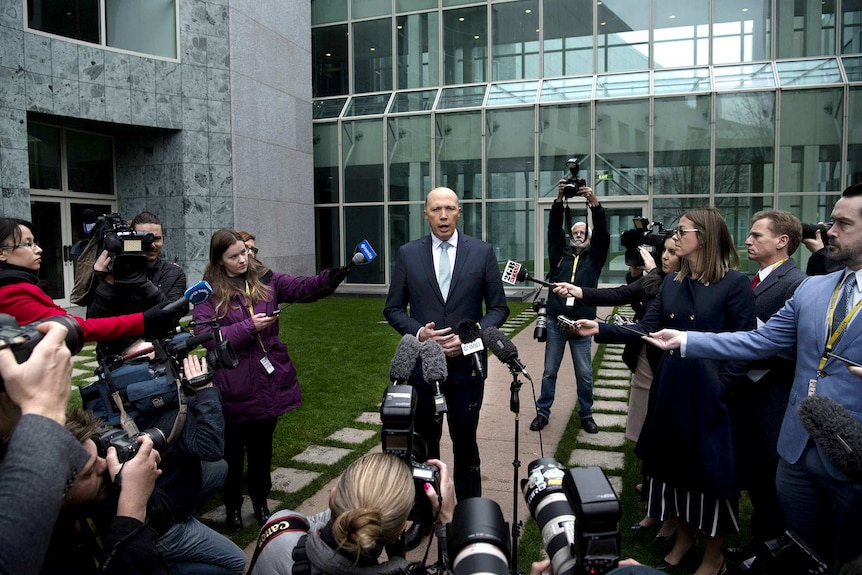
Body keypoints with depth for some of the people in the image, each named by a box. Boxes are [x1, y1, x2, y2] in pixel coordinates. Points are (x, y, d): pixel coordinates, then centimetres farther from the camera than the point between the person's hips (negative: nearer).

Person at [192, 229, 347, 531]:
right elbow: (206, 336, -15)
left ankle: (260, 502, 36)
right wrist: (249, 327, -19)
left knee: (262, 446, 18)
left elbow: (302, 287, -9)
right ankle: (233, 507, 33)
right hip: (234, 386, -3)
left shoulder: (265, 280, 4)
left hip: (269, 379, 3)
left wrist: (328, 278, -27)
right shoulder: (209, 293, -6)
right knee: (233, 449, 13)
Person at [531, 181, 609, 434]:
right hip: (555, 320, 1)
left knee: (584, 374, 7)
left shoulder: (594, 257, 8)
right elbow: (554, 229, -1)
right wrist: (559, 199, -14)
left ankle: (586, 414, 23)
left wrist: (594, 202, -19)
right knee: (549, 371, 9)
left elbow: (603, 233, -6)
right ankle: (542, 412, 19)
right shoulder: (560, 253, 10)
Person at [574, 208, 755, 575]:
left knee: (709, 470, 7)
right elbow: (646, 330, 1)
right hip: (670, 390, 6)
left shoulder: (735, 283, -10)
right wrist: (600, 330, -10)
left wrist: (720, 388, -16)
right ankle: (683, 539, 37)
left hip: (708, 394, -6)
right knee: (672, 464, 15)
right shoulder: (672, 283, 7)